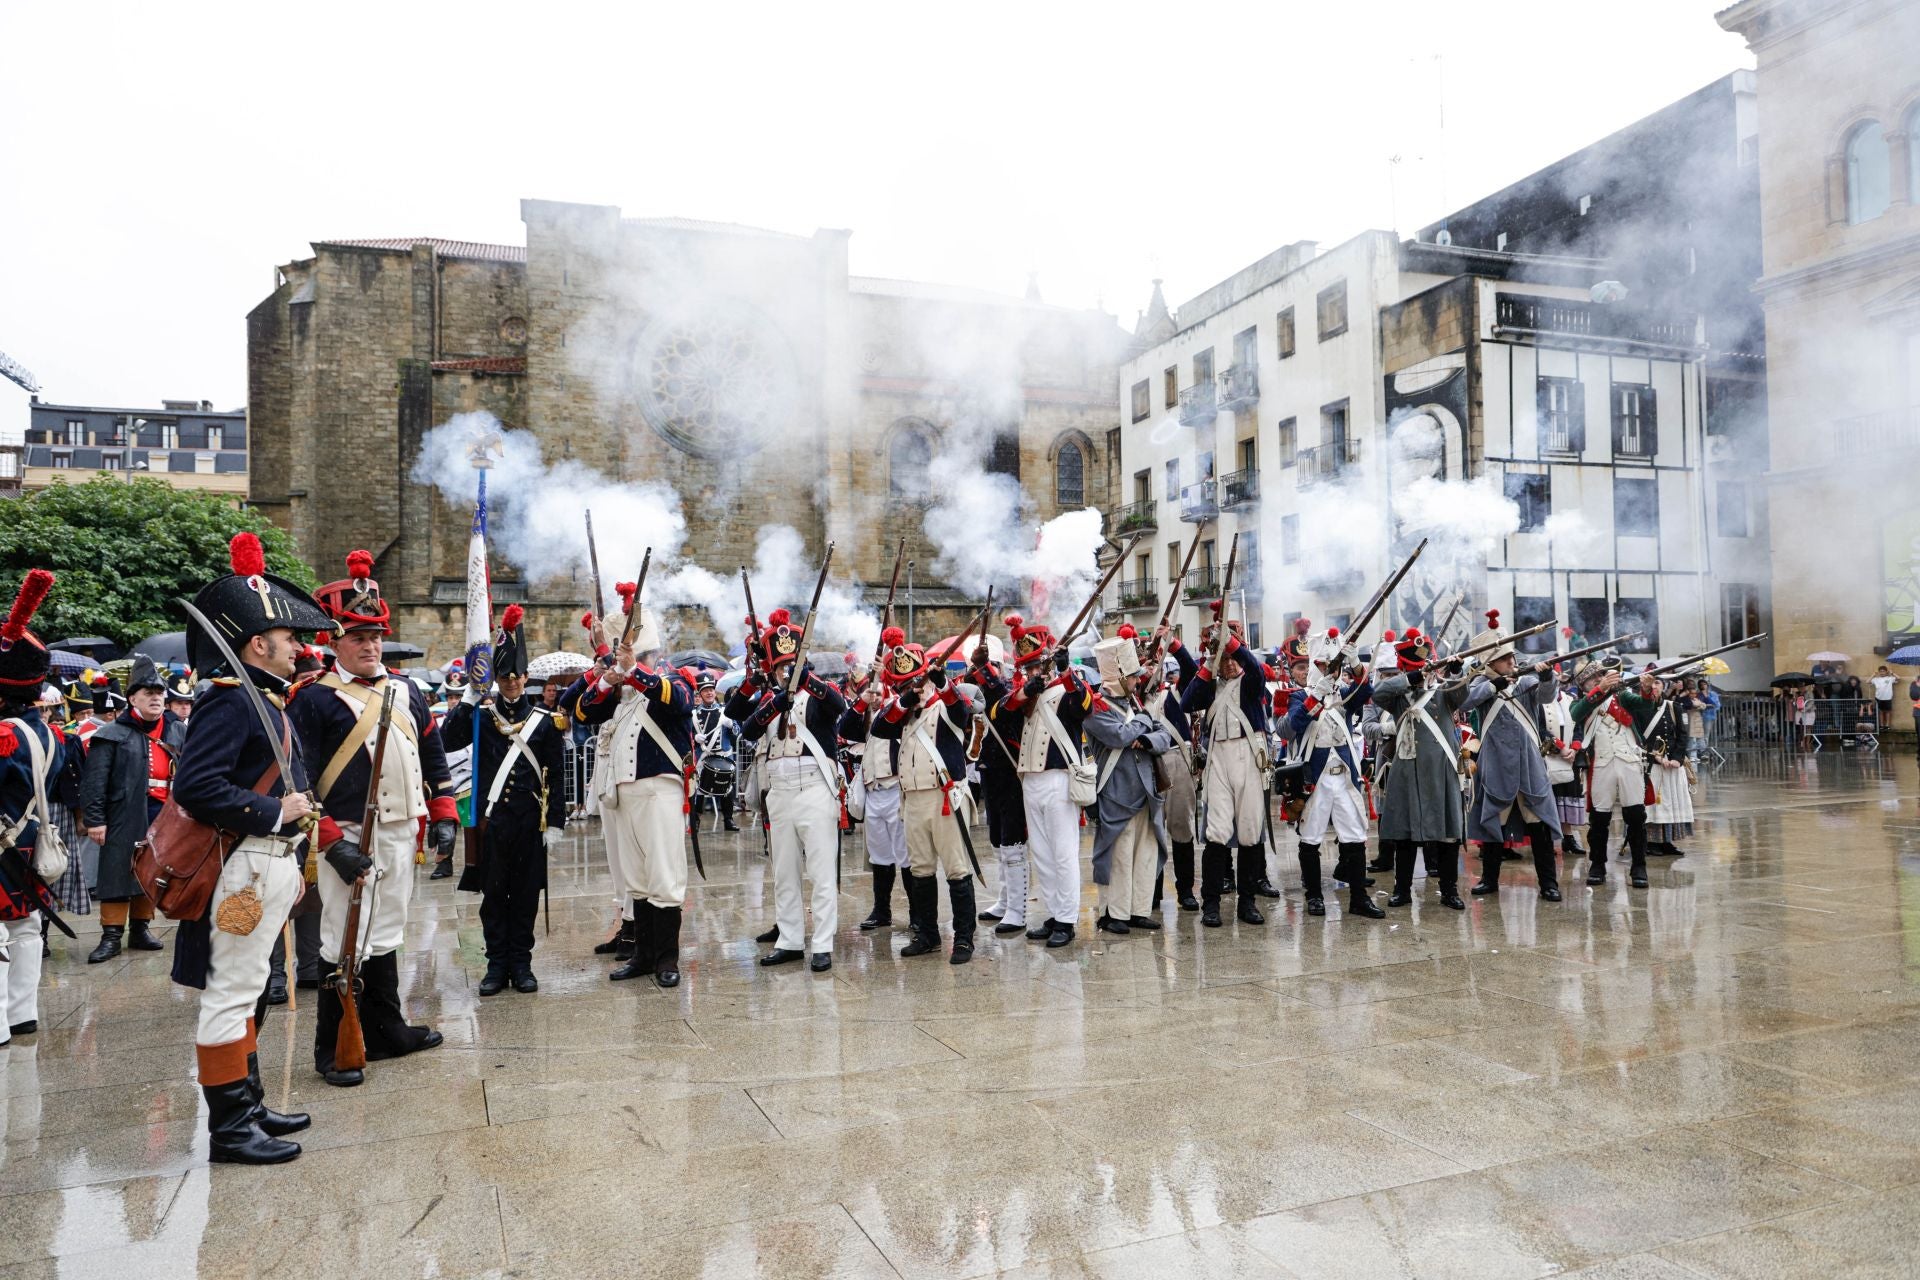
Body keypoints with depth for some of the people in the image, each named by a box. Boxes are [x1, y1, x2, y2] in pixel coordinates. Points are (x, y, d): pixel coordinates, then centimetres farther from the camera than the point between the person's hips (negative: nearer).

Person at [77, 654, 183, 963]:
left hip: (164, 816, 5)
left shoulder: (178, 734, 10)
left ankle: (140, 928, 25)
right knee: (118, 872, -2)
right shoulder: (113, 736, -5)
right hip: (126, 816, -4)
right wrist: (94, 819, -13)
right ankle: (111, 935, 6)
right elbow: (95, 781, -8)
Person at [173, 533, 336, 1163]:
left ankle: (249, 1105, 28)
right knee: (231, 994, -2)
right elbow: (195, 785, -26)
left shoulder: (269, 701, 16)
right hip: (243, 869, -10)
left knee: (250, 992, 17)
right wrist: (276, 813, -21)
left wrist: (294, 862, 19)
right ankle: (229, 1128, 6)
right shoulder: (229, 702, -16)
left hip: (272, 864, 10)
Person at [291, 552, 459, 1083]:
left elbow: (434, 756, 16)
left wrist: (444, 815, 8)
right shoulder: (313, 698, -7)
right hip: (348, 838, -6)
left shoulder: (405, 690, 11)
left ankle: (387, 1031, 27)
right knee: (345, 944, -1)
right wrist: (332, 841, -17)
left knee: (385, 937, 16)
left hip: (401, 834, 6)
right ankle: (333, 1050, 11)